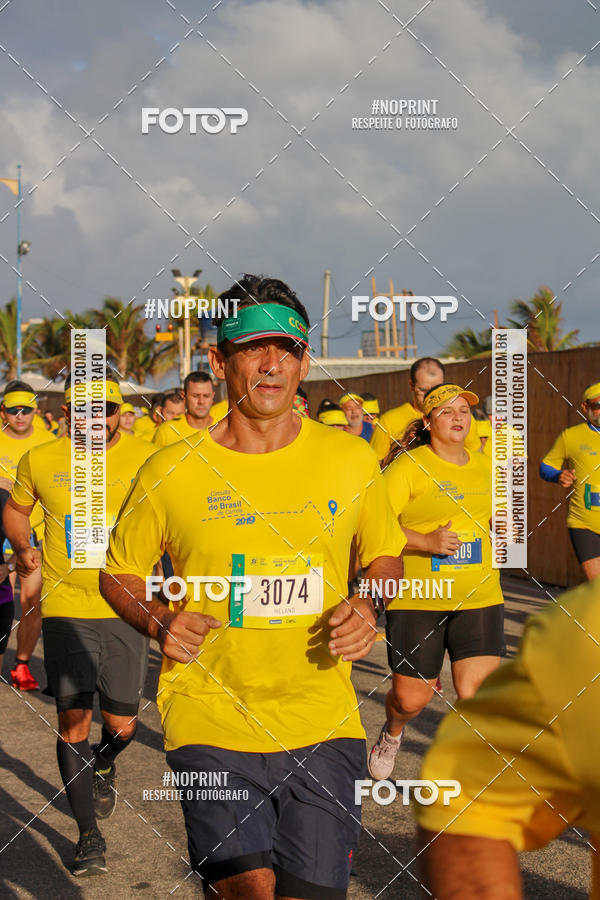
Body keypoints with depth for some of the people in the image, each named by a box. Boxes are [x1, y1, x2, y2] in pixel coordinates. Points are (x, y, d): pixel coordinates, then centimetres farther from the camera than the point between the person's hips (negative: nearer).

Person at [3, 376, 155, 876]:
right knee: (74, 718, -7)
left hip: (126, 609, 0)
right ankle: (89, 833, 8)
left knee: (121, 725, 7)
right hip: (66, 608, 0)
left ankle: (103, 766, 45)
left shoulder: (147, 460, -2)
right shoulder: (40, 461, 1)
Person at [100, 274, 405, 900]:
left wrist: (368, 608, -3)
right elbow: (119, 572, 11)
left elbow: (385, 556, 18)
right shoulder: (171, 472, -2)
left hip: (324, 727, 2)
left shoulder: (350, 460, 3)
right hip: (210, 723, -2)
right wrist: (158, 623, -8)